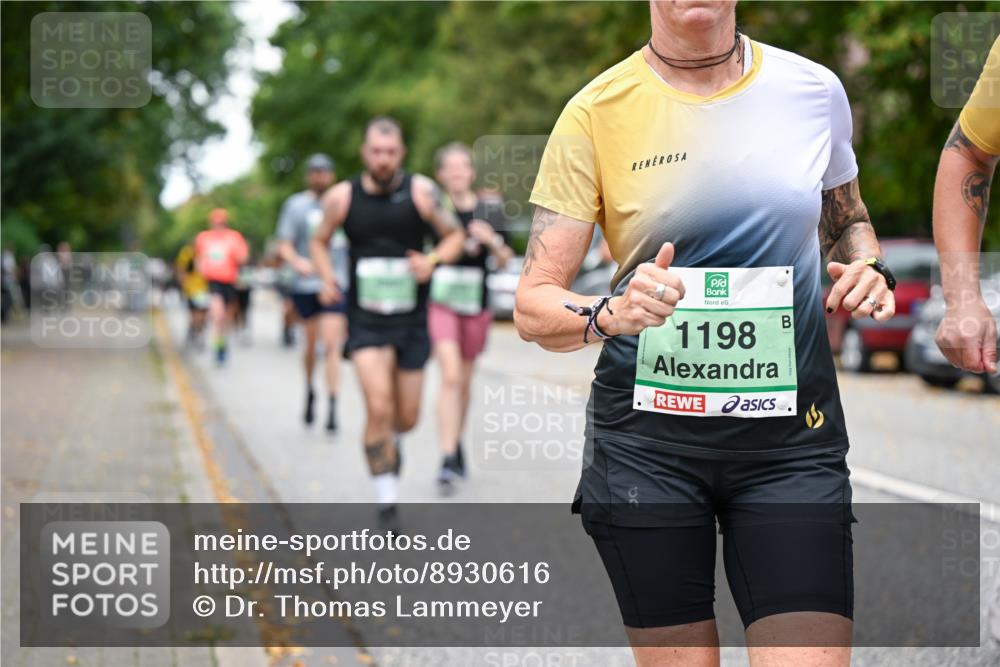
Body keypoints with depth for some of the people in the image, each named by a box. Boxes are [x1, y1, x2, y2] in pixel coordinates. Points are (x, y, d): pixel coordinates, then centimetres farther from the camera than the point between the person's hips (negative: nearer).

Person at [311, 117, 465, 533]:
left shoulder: (421, 191, -5)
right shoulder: (341, 198, -3)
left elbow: (455, 236, 4)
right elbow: (320, 241, 14)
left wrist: (433, 260, -16)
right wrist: (327, 279, -4)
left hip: (411, 319, 1)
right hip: (365, 320, -1)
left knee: (406, 417, 9)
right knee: (379, 408, -17)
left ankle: (391, 439, 48)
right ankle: (387, 503, -6)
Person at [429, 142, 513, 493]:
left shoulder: (487, 211, 4)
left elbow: (504, 261, 5)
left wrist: (492, 241, -12)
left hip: (475, 304, 3)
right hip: (440, 301, -3)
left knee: (464, 381, 16)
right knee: (450, 376, -18)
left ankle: (457, 441, 37)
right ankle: (448, 459, -21)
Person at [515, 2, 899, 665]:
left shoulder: (814, 90, 4)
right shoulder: (597, 112, -3)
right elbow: (533, 304, -4)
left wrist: (870, 270, 1)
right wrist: (610, 314, -26)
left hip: (791, 436, 1)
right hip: (645, 436, -1)